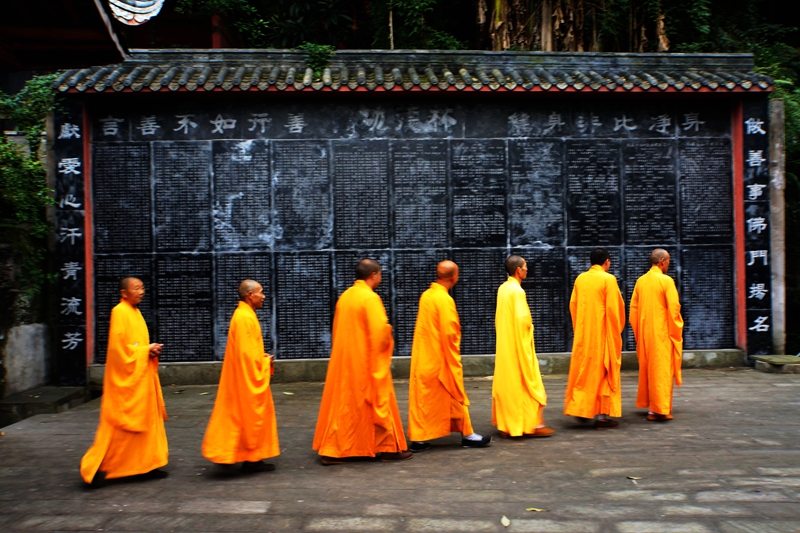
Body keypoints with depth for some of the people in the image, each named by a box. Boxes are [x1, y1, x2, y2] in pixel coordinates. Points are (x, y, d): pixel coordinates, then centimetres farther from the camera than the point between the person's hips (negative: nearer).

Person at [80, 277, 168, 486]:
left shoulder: (135, 312, 15)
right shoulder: (120, 312, -13)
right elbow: (118, 347, -19)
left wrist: (151, 350, 2)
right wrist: (146, 350, -15)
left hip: (141, 375, 9)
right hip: (126, 377, -9)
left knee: (148, 419, 10)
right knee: (118, 424, -5)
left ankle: (148, 463, 17)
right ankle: (97, 467, 6)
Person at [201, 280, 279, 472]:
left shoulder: (244, 314, 12)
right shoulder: (245, 317, -20)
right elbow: (247, 353, -23)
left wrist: (262, 357, 9)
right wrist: (265, 362, -10)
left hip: (245, 376, 10)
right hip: (248, 378, -10)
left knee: (241, 414, 13)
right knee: (251, 414, -1)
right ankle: (252, 459, 9)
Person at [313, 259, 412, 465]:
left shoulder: (344, 296, 8)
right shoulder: (370, 297, -16)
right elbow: (380, 330, -20)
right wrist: (387, 344, -1)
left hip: (344, 360, 8)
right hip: (367, 361, -8)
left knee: (342, 404, 11)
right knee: (378, 403, 4)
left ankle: (332, 450, 13)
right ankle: (388, 448, 14)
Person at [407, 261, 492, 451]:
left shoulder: (426, 295, 7)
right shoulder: (445, 299, -19)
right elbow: (449, 333, -20)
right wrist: (454, 355, -7)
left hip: (423, 357, 8)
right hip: (440, 359, -8)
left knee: (423, 397, 10)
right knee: (454, 396, 4)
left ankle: (419, 438, 12)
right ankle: (467, 435, 14)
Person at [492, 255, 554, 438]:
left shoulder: (503, 289, 10)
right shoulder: (517, 291, -17)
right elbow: (522, 319, -23)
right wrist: (530, 326, -7)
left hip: (505, 346, 9)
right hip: (519, 344, -9)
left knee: (506, 384, 10)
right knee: (527, 383, 0)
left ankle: (506, 425, 14)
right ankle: (535, 424, 7)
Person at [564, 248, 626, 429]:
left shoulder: (580, 279, 5)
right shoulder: (608, 279, -10)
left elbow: (573, 305, 7)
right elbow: (613, 308, -12)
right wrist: (617, 330, 1)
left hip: (583, 333, 5)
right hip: (602, 333, -5)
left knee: (583, 370, 15)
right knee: (603, 372, 2)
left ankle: (581, 409, 20)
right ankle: (602, 415, 4)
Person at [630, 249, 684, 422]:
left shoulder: (640, 281, 6)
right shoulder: (666, 280, -11)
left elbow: (633, 308, 8)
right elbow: (673, 308, -14)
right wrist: (676, 331, -2)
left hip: (644, 332, 6)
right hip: (661, 332, -6)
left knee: (647, 368, 14)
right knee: (661, 369, -1)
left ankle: (647, 403, 22)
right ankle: (659, 409, -1)